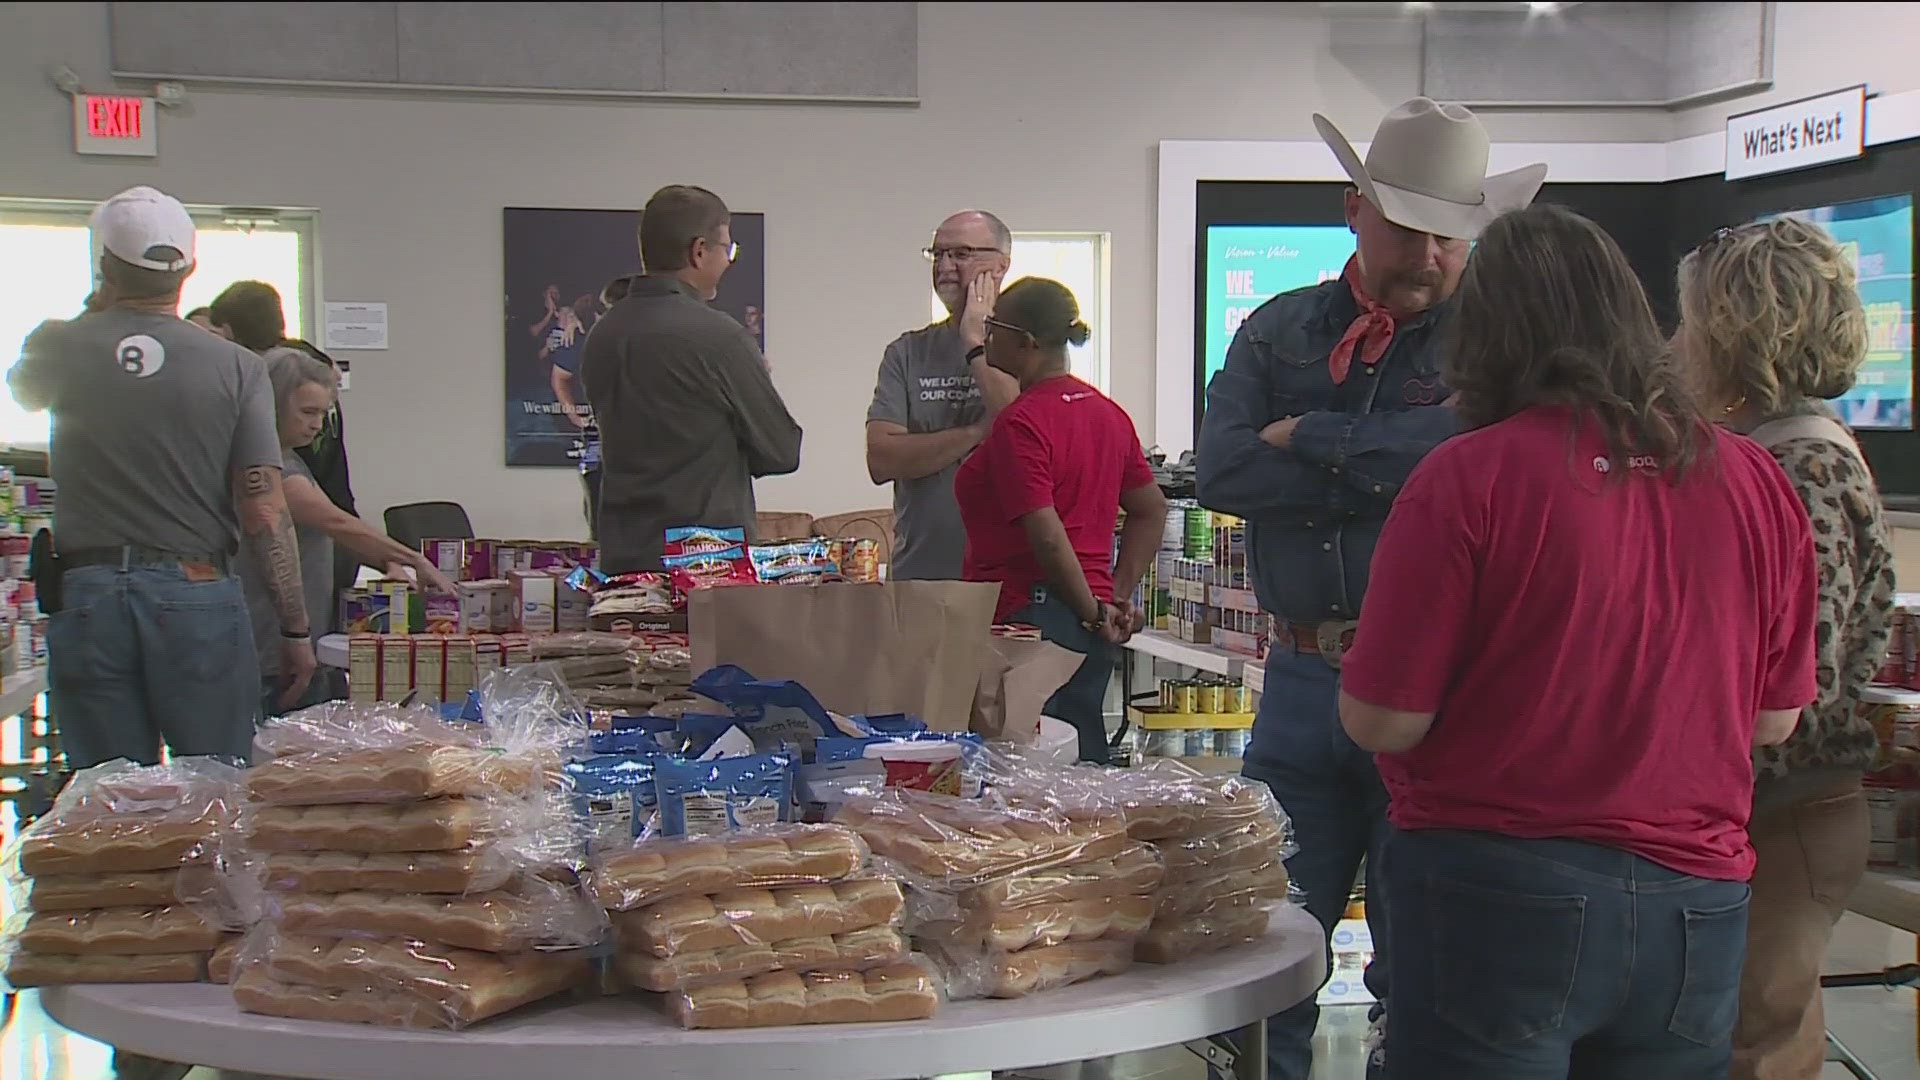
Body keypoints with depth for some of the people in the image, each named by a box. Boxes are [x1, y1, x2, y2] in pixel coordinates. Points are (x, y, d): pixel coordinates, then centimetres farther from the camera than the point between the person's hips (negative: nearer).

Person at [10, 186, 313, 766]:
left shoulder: (59, 349, 0)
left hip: (86, 595, 2)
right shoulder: (236, 366, -4)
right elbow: (265, 512, -8)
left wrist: (101, 308, 29)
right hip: (197, 594, -2)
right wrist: (294, 629, -1)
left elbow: (22, 388, 26)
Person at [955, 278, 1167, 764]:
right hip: (1087, 627, 9)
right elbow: (1152, 510, 17)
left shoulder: (1019, 424, -14)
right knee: (1082, 765, 13)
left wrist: (1093, 613, -8)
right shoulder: (1108, 413, 12)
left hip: (1027, 615, -9)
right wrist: (1117, 595, 14)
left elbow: (1047, 538, -20)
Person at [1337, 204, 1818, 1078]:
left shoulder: (1469, 476, -14)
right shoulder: (1756, 480, 0)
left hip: (1501, 897, -4)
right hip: (1696, 908, 5)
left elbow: (1382, 720, -13)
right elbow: (1774, 719, 9)